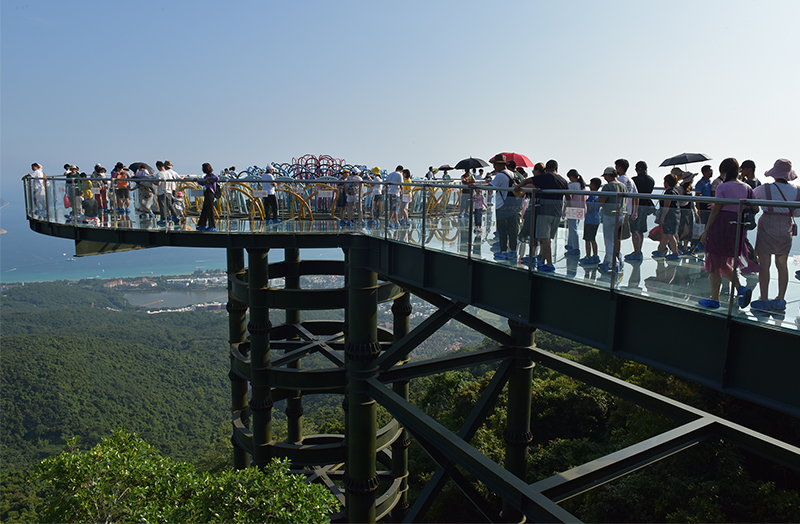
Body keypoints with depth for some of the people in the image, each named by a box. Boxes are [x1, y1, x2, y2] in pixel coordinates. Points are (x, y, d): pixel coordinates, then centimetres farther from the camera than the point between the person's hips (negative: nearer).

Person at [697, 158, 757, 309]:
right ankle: (741, 288, 4)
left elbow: (715, 211, -12)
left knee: (714, 265, 4)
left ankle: (714, 299, 10)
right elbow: (755, 209, 5)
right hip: (737, 229, 7)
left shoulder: (722, 187, -11)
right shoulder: (747, 188, 7)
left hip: (720, 227, -7)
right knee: (723, 263, 21)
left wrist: (705, 231, -9)